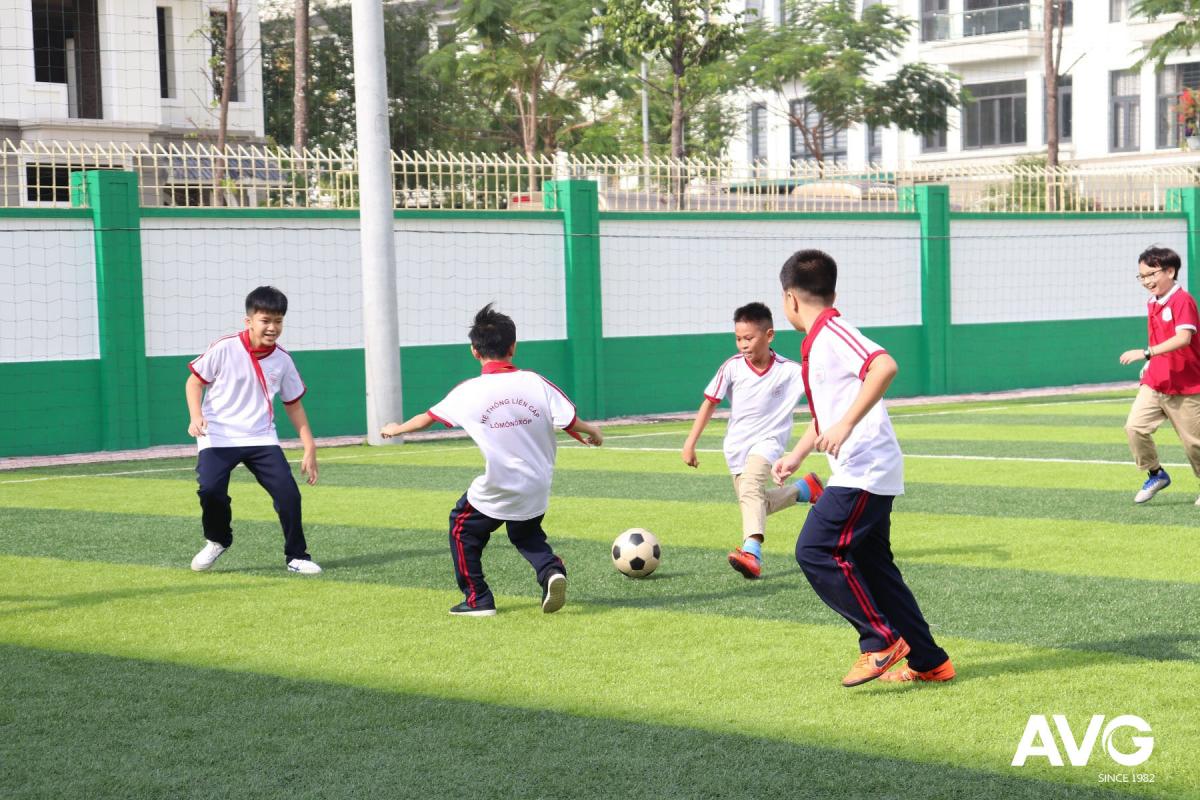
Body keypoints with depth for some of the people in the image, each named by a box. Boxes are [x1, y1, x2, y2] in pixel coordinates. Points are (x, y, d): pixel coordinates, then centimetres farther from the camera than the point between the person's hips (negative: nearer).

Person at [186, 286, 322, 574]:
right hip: (218, 437, -3)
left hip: (262, 439, 3)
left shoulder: (282, 360, 0)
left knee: (288, 492, -12)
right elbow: (194, 381, 0)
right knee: (211, 490, -24)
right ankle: (217, 541, 8)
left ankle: (296, 556, 8)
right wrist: (196, 416, -17)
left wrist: (310, 448, 8)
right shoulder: (224, 349, -11)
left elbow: (293, 405, 11)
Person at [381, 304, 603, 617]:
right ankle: (551, 570, 1)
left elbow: (428, 417, 4)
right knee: (527, 534, 29)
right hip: (537, 489, 3)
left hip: (495, 491, -3)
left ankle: (478, 599, 20)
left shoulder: (468, 391, -10)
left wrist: (397, 428, 23)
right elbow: (571, 422, -9)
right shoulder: (535, 383, -8)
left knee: (463, 528, 22)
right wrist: (593, 432, 13)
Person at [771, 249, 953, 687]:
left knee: (816, 551, -12)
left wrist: (846, 426, -31)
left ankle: (882, 641, -6)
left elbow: (884, 366, -30)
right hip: (858, 472, 10)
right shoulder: (816, 343, 19)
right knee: (871, 565, 12)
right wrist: (796, 456, 39)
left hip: (864, 469, -10)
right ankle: (928, 662, 16)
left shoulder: (833, 333, -12)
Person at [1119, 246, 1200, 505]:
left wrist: (1146, 353, -38)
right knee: (1135, 426, -12)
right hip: (1154, 382, 7)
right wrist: (1150, 364, 12)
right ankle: (1156, 474, 5)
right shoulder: (1152, 304, 10)